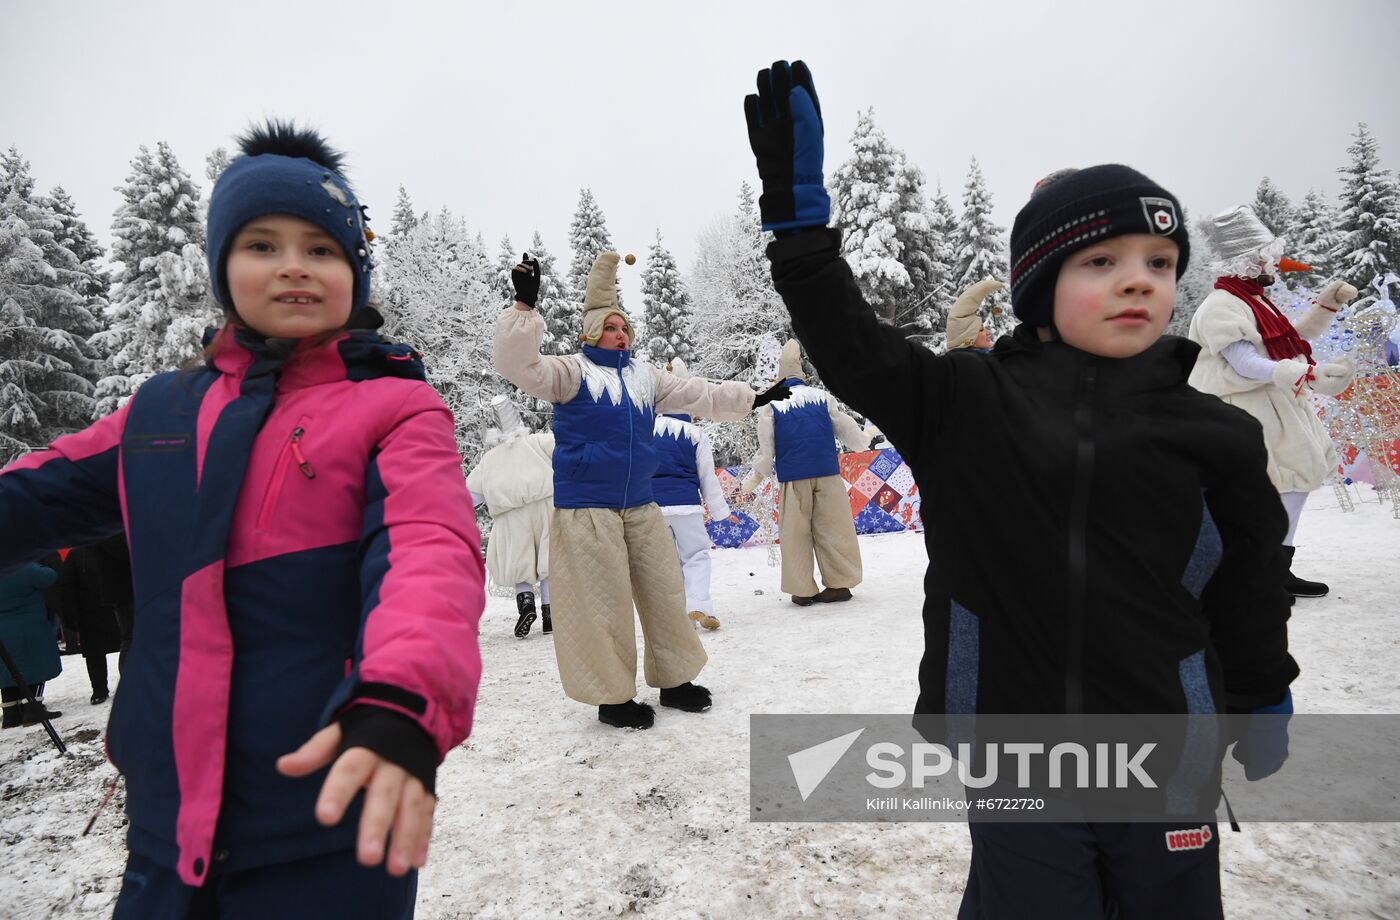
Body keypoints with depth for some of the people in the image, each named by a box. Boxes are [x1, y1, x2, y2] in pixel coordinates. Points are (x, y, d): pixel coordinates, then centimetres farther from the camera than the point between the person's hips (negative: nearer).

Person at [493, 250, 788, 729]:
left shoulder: (646, 376, 15)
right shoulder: (571, 372, -3)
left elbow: (700, 395, 20)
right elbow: (515, 363, -17)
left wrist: (753, 398, 20)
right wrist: (525, 305, -26)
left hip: (641, 506, 7)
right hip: (586, 508, -6)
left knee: (664, 592, 13)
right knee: (602, 604, 0)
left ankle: (674, 678, 30)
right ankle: (612, 695, 16)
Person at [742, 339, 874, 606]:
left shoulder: (771, 406, 0)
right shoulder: (821, 397, 5)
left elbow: (766, 453, -1)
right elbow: (849, 432, 11)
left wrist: (752, 480, 12)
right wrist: (868, 435, 32)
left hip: (793, 479, -2)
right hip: (828, 475, 2)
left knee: (796, 534, 7)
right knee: (833, 529, 9)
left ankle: (803, 590, 8)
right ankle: (840, 583, 12)